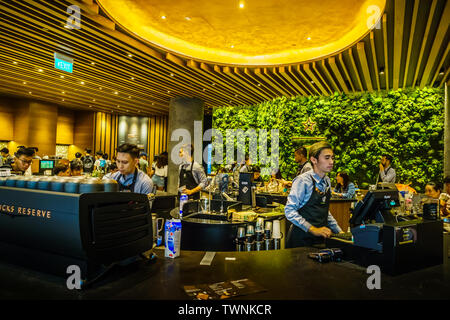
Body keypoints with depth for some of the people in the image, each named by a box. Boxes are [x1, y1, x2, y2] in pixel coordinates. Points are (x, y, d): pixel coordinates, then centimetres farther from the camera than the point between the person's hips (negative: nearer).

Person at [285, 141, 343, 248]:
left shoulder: (327, 181, 9)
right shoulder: (303, 181, -13)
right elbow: (289, 211, -19)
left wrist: (339, 231, 12)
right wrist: (313, 229, -23)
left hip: (320, 238, 6)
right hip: (301, 238, -6)